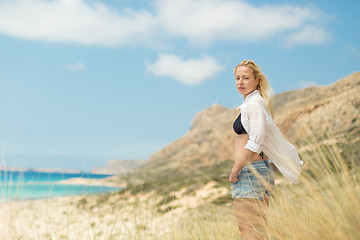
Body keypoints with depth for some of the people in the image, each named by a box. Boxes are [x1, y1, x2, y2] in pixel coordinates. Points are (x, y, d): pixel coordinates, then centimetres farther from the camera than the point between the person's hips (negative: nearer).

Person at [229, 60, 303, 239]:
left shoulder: (255, 103, -11)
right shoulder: (250, 103, 19)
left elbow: (256, 141, -20)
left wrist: (235, 171, -14)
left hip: (251, 172, -10)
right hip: (258, 171, 10)